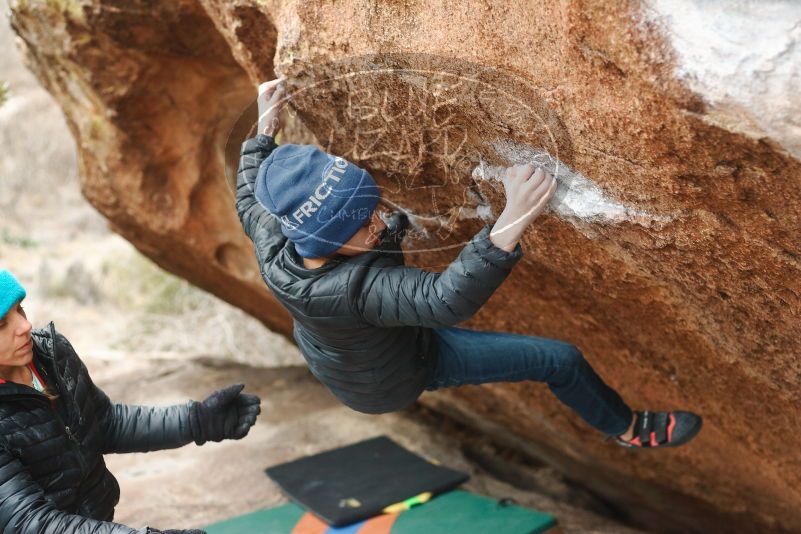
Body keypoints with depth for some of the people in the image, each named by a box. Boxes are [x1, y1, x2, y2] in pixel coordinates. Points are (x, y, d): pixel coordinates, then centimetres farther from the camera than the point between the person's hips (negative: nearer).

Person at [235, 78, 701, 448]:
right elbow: (448, 299, -60)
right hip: (397, 375, -7)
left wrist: (266, 128, -1)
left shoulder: (273, 245, -26)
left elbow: (250, 202, -3)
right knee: (560, 359, -3)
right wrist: (512, 223, -73)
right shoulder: (357, 288, -47)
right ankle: (628, 428, 27)